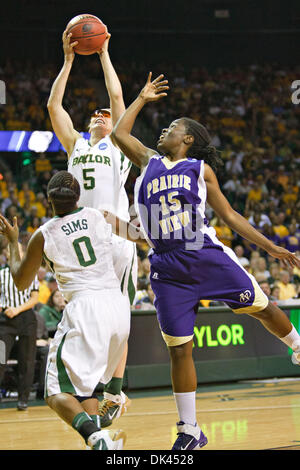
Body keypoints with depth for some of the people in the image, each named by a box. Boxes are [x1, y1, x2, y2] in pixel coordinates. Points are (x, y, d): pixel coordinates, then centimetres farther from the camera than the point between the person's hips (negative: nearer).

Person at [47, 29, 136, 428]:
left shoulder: (117, 146, 12)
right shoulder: (75, 144, 20)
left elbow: (117, 97, 3)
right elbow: (53, 105, 14)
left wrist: (104, 54, 9)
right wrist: (68, 60, 13)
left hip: (115, 235, -3)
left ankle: (115, 393, 5)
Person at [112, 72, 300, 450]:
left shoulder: (201, 169, 8)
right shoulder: (149, 162, 14)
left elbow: (229, 215, 10)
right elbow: (119, 133, 16)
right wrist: (143, 99, 24)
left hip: (207, 256, -1)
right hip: (168, 268, 1)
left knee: (261, 308, 1)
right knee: (179, 349, -1)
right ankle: (189, 431, 7)